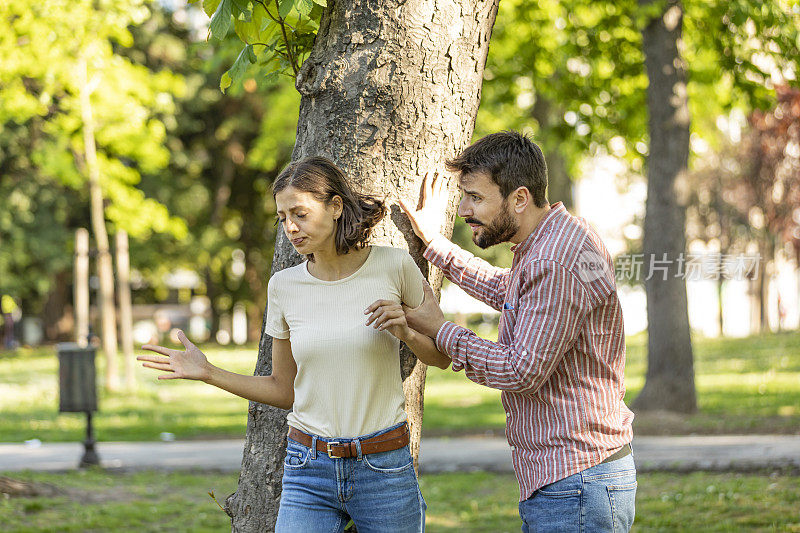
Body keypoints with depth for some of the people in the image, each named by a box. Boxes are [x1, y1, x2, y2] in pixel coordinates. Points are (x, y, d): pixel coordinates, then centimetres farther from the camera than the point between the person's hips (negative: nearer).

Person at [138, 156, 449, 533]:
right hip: (309, 472, 1)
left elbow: (442, 356, 7)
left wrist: (406, 333, -13)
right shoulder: (284, 286, 2)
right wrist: (207, 373, 1)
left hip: (384, 469, -1)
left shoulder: (394, 267, -5)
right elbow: (284, 390, 12)